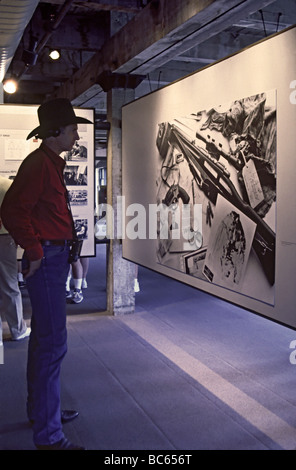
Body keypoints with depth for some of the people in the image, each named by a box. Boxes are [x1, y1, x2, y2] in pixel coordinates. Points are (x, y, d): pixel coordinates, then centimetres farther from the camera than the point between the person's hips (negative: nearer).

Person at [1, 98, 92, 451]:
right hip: (46, 261, -11)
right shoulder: (39, 163, -14)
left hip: (54, 259, 11)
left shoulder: (51, 163, 16)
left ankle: (41, 410, 33)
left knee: (43, 340, 18)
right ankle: (48, 434, 3)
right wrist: (35, 251, -18)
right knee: (53, 344, -7)